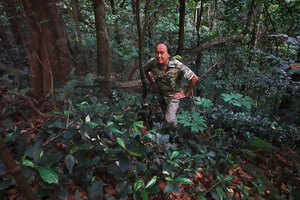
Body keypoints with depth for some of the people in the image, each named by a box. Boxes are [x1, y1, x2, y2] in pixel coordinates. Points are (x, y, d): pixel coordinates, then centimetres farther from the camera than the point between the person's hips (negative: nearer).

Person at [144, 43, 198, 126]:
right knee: (165, 115, 22)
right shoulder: (152, 62, -20)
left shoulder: (177, 66, -32)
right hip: (160, 94, 4)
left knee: (170, 119, -6)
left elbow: (194, 78, -26)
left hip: (173, 95, -4)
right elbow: (145, 70, 5)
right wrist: (152, 83, 2)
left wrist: (186, 93, -17)